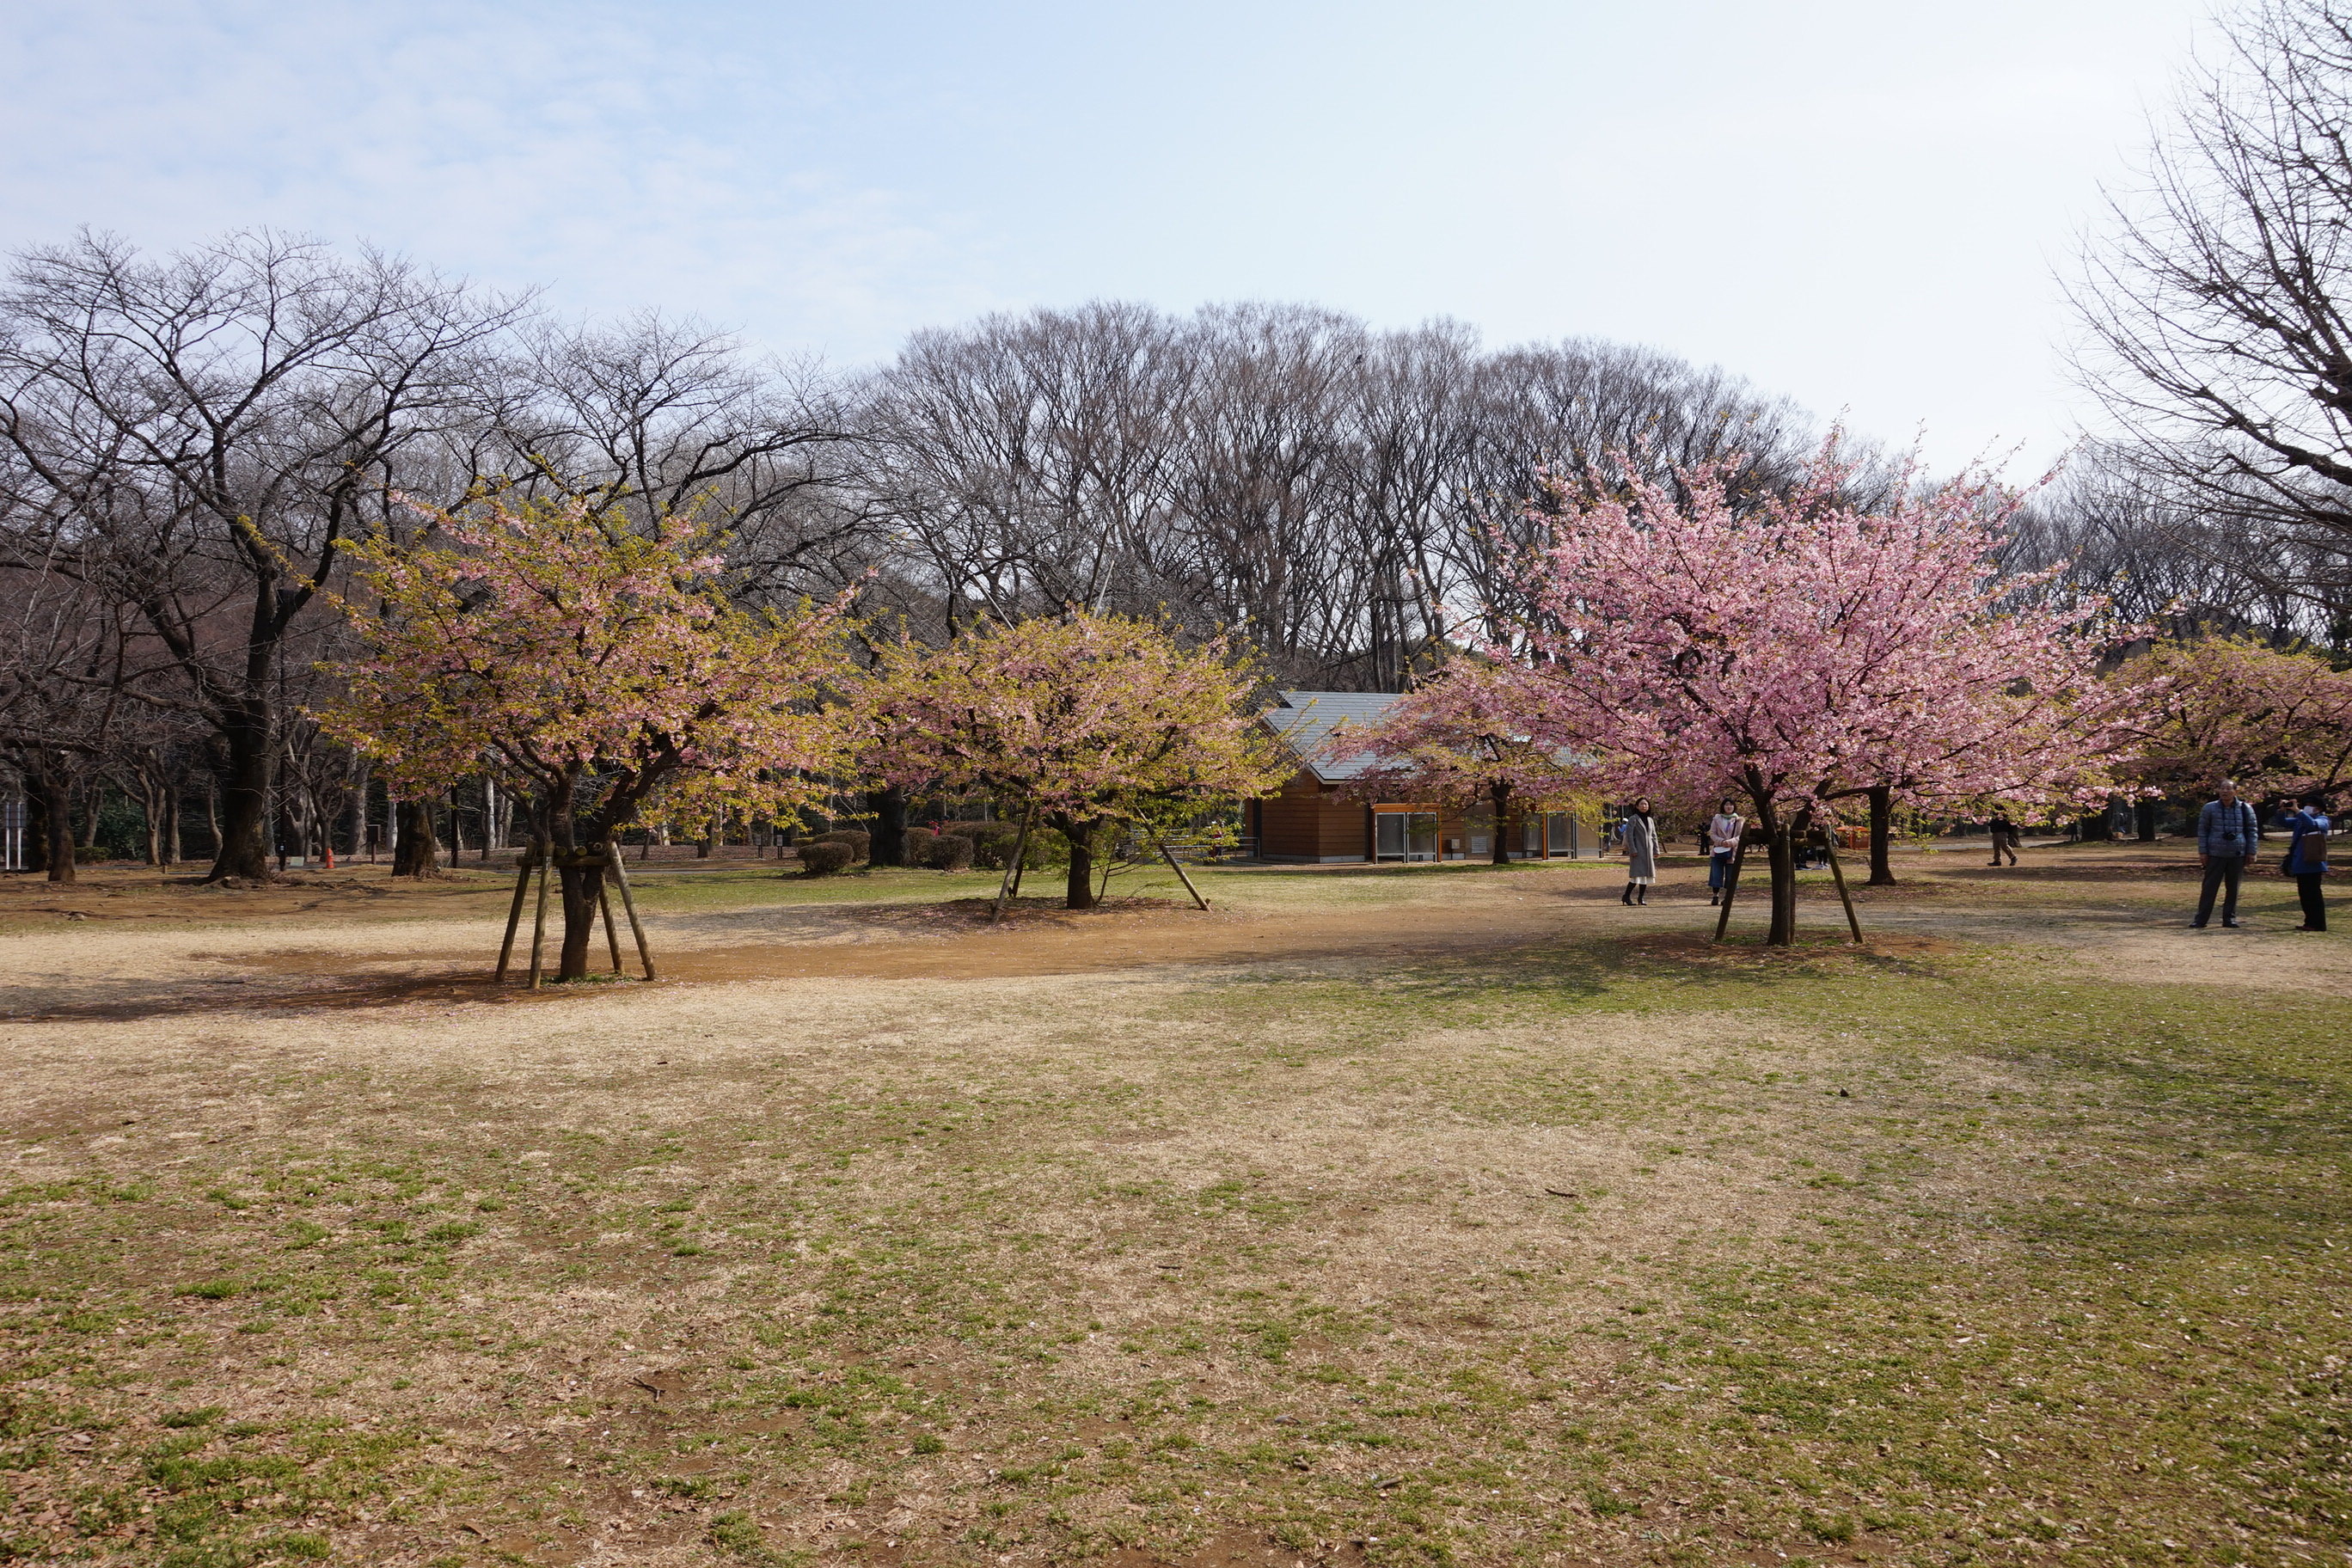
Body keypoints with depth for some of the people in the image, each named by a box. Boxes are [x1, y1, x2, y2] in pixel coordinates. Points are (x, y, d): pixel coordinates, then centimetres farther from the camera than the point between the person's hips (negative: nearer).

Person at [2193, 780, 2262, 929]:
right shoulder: (2210, 808, 2)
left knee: (2233, 888, 7)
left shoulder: (2245, 809, 5)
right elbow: (2202, 830, 5)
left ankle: (2230, 917, 16)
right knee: (2209, 887, -2)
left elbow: (2253, 831, 10)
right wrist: (2202, 851, -1)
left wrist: (2251, 852, 3)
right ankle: (2201, 919, 0)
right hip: (2215, 854, -1)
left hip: (2237, 855, 1)